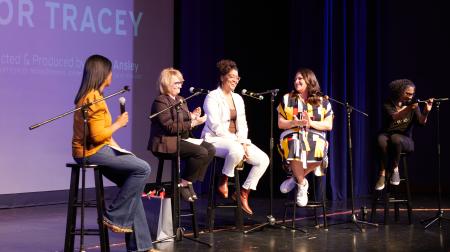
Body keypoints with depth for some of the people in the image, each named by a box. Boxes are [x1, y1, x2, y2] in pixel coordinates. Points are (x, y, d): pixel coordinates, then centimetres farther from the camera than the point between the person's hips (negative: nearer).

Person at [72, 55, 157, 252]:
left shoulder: (89, 96, 15)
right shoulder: (94, 99, -17)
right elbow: (97, 136, -23)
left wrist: (116, 146, 8)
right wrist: (118, 123, -9)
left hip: (96, 150, 11)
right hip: (91, 152, -11)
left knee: (132, 186, 7)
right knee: (142, 168, -18)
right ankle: (115, 217, -8)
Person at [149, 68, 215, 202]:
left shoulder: (180, 100, 18)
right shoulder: (160, 101, -11)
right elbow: (170, 127, -20)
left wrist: (192, 116, -3)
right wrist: (193, 123, -22)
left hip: (182, 139, 9)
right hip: (167, 142, -9)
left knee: (210, 149, -10)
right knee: (201, 152, -26)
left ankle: (189, 182, -5)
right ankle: (183, 184, -11)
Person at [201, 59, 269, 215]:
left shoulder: (238, 98, 16)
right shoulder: (212, 97, -6)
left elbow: (242, 125, 12)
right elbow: (215, 126, -15)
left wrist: (243, 143, -7)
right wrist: (237, 143, -20)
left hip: (236, 141, 7)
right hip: (215, 140, -7)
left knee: (263, 159, -11)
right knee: (236, 150, -40)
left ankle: (243, 194, -1)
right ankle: (223, 183, -15)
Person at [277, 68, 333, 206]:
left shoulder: (323, 102, 12)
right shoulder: (287, 99, 13)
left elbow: (329, 125, 6)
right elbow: (280, 124, 9)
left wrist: (311, 123, -11)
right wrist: (294, 123, -12)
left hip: (315, 137, 0)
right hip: (292, 135, 0)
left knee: (319, 154, -36)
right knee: (295, 150, -38)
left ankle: (296, 178, -10)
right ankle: (302, 184, -12)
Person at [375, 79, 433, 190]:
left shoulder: (413, 105, 4)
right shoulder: (388, 105, -2)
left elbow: (421, 121, -11)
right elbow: (394, 117, -24)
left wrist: (426, 111, -32)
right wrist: (408, 109, -41)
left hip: (405, 140, 0)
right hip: (387, 135, 0)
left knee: (395, 138, -36)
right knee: (381, 140, -37)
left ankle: (395, 169, -18)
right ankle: (382, 174, -30)